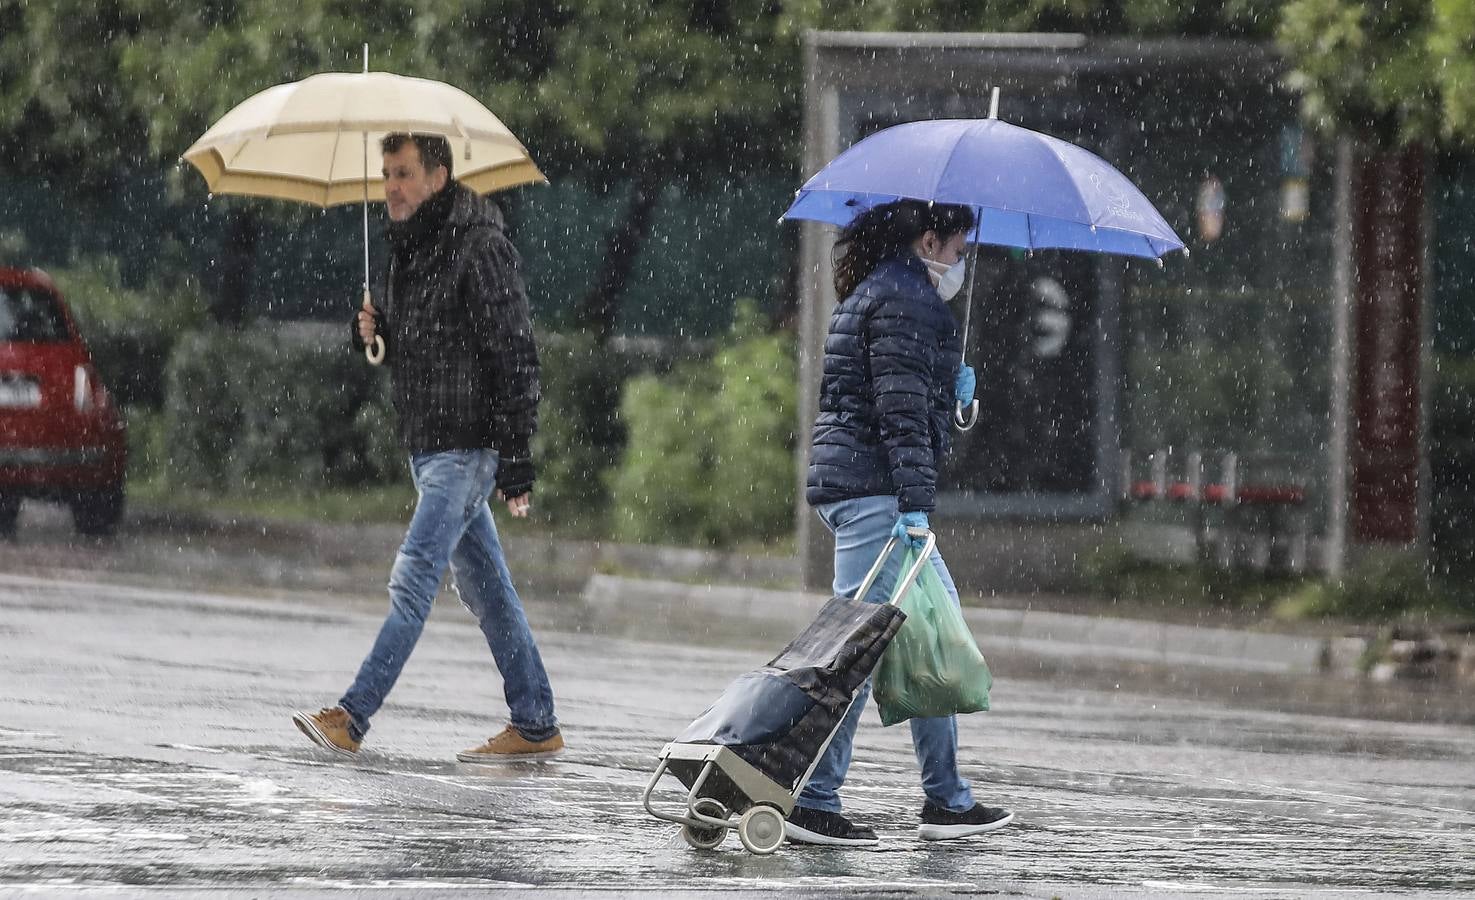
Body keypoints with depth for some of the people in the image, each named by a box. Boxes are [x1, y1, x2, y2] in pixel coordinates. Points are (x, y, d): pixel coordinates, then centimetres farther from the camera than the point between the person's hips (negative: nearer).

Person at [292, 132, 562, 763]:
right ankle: (535, 725, 17)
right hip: (427, 444, 10)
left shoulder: (479, 249, -14)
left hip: (467, 445, -10)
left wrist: (516, 461, -19)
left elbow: (514, 356, -16)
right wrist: (373, 334, 0)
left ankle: (353, 716, -19)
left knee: (413, 579, -14)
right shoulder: (408, 249, 14)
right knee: (485, 589, 12)